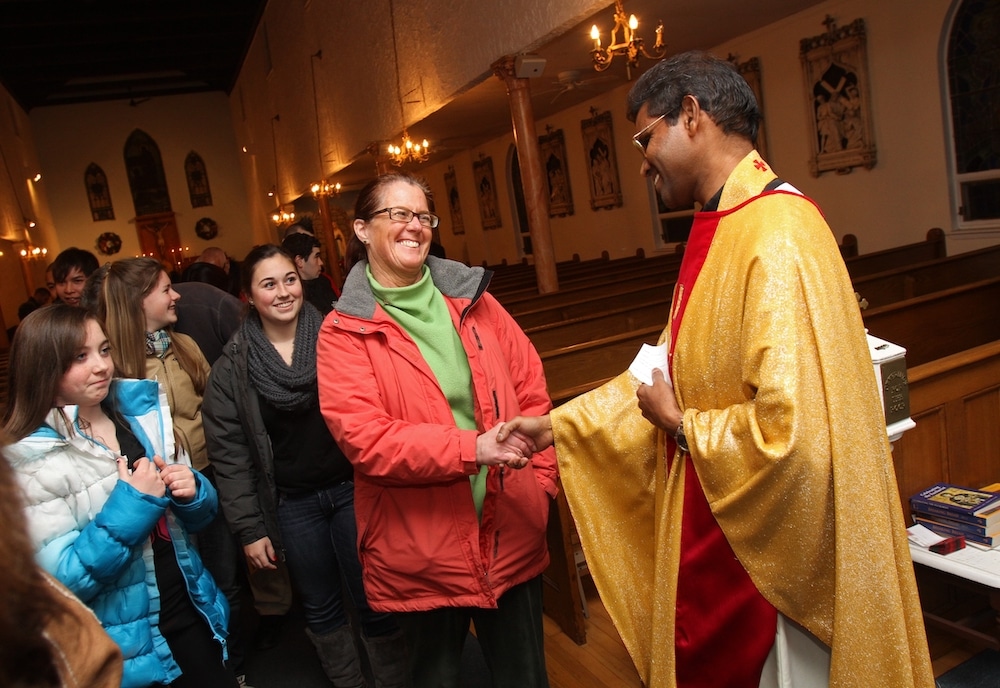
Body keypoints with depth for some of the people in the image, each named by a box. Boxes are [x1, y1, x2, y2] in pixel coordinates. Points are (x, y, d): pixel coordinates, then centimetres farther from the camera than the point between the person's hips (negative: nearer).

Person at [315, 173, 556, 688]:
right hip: (420, 554, -3)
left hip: (511, 535, 3)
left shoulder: (471, 301, 4)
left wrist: (541, 478, 0)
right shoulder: (343, 332, -7)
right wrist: (471, 448, -27)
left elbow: (531, 390, 8)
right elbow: (363, 437, -19)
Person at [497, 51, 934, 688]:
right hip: (713, 530, 9)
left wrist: (682, 425, -14)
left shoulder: (778, 236, -25)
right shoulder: (722, 229, 7)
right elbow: (678, 371, 13)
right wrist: (557, 425, 11)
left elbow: (790, 431, -32)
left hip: (768, 543, -9)